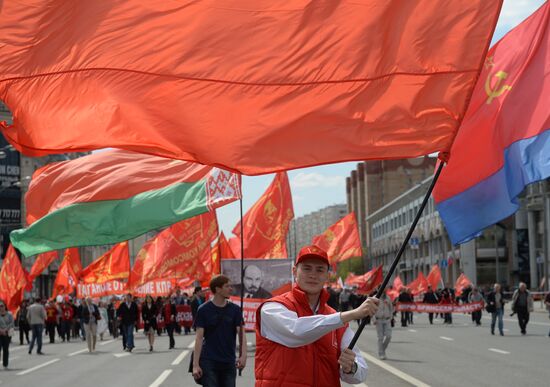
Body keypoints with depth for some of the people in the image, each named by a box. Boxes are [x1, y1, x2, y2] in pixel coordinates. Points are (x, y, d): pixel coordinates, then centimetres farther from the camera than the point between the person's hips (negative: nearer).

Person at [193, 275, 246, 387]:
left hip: (229, 362, 3)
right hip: (209, 361, -3)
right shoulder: (204, 310, -3)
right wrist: (195, 364, -11)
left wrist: (243, 355, -21)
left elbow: (241, 334, -3)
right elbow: (199, 337, -5)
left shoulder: (235, 309, 4)